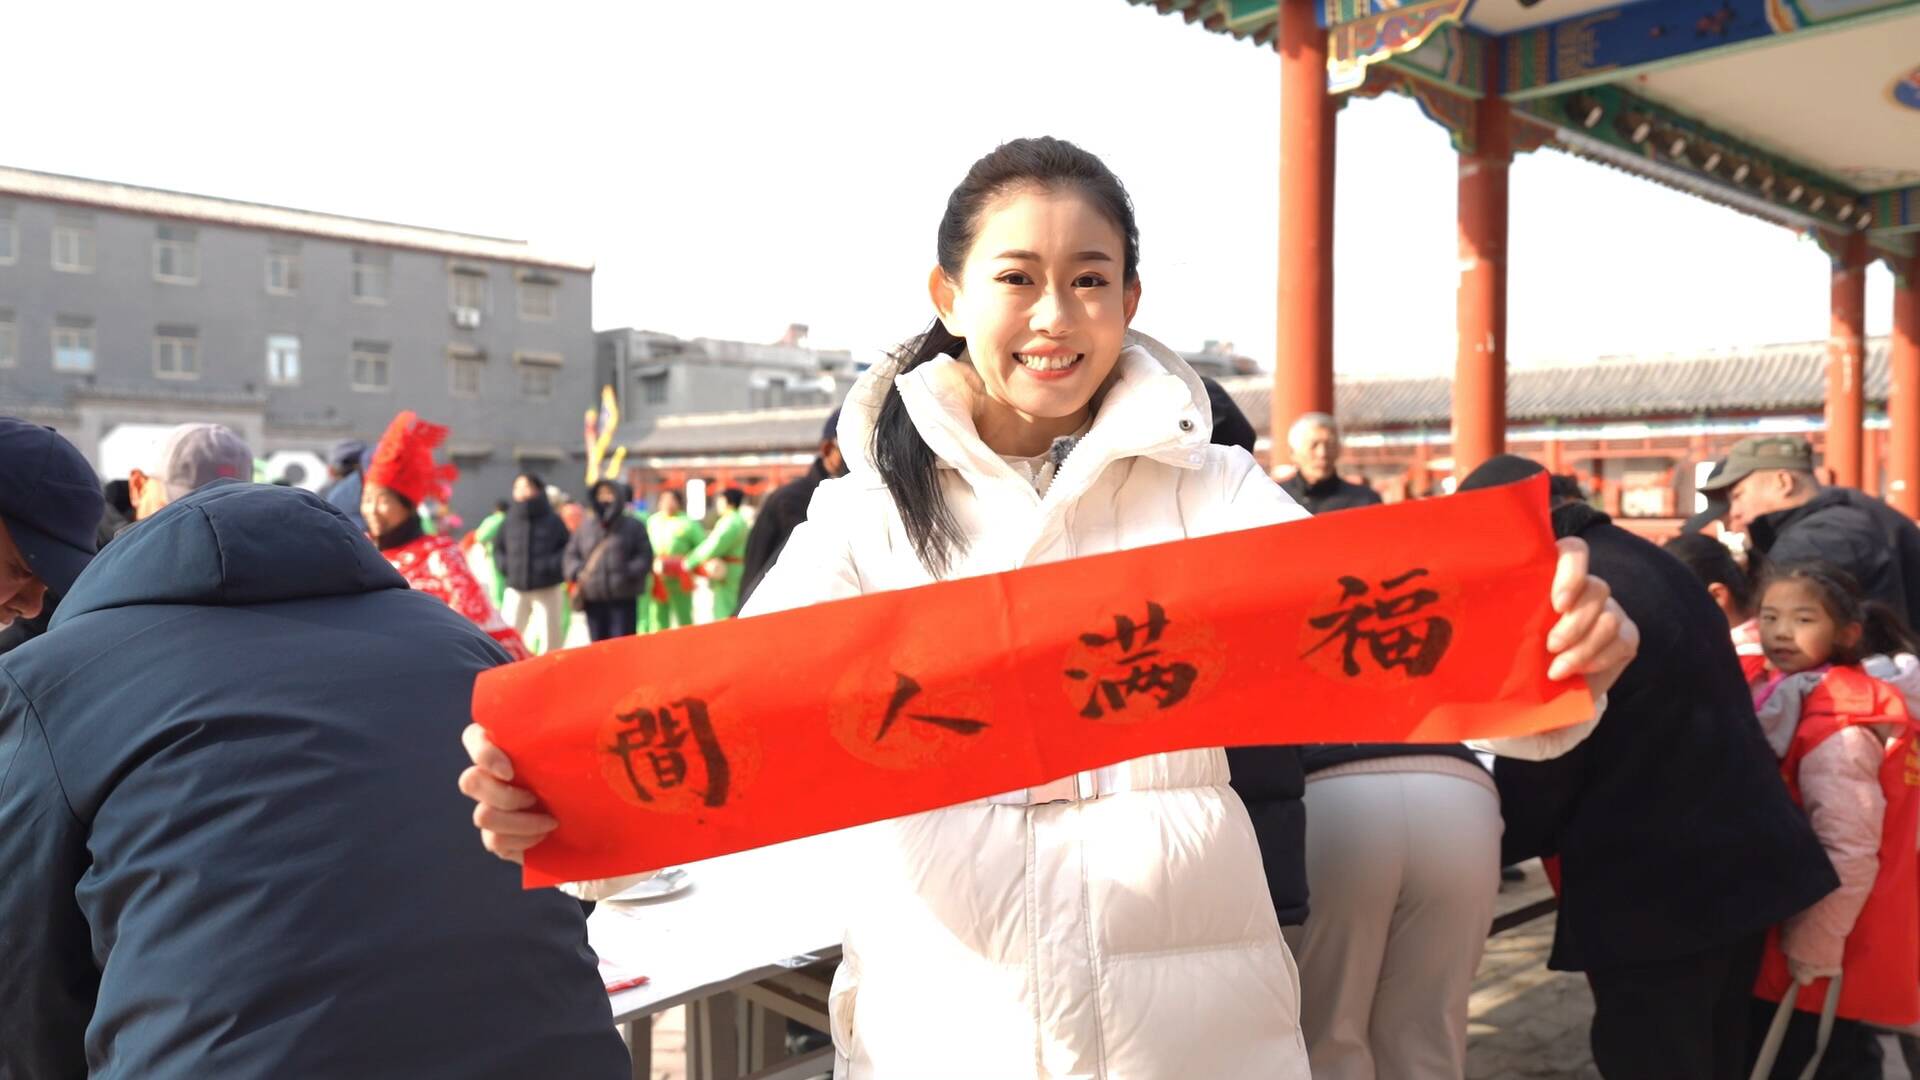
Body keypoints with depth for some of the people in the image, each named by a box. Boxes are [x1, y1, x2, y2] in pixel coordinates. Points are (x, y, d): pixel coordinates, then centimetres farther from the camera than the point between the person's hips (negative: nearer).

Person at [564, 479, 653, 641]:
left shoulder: (633, 526, 3)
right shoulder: (586, 527, 13)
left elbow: (645, 556, 0)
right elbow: (572, 553, 17)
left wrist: (628, 573, -15)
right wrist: (577, 572, -1)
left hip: (624, 599, -4)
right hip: (593, 598, 4)